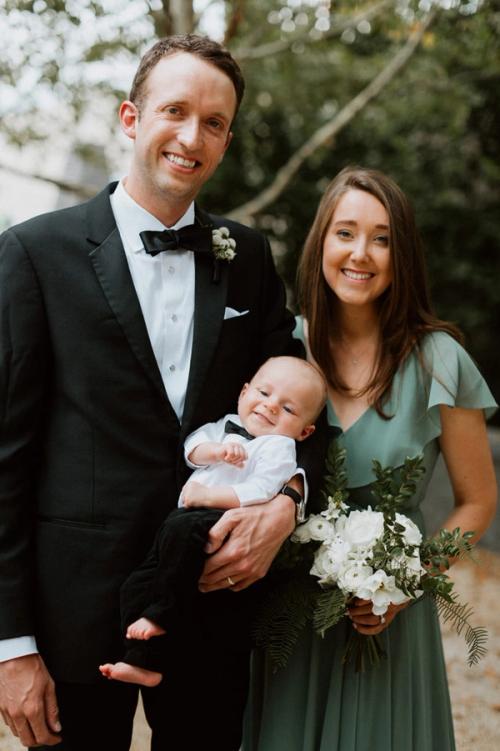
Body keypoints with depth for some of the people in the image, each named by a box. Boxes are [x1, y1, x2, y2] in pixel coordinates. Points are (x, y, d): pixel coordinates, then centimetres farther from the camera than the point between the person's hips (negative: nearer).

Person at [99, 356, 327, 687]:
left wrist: (208, 496, -17)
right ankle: (145, 662, -3)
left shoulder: (279, 446, 2)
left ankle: (161, 613, -22)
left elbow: (260, 492, -13)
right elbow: (193, 445, 11)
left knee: (182, 529, -38)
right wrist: (215, 450, -11)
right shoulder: (227, 425, 24)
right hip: (190, 514, 8)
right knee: (137, 584, -6)